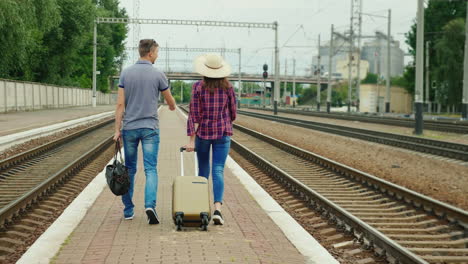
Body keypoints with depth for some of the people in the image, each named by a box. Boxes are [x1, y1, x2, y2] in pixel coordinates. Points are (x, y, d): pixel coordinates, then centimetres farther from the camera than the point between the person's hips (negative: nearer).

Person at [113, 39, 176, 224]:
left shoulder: (126, 73, 0)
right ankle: (150, 205, -23)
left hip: (129, 128, 2)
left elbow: (120, 104, -3)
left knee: (129, 170, 13)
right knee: (150, 169, -4)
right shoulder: (158, 75, -5)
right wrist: (172, 107, 33)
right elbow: (170, 101, 9)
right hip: (150, 127, -2)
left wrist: (117, 129, 0)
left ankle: (128, 210, 19)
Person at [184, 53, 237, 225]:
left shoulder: (198, 87, -7)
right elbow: (232, 113, 6)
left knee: (203, 170, 17)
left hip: (203, 132, 0)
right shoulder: (228, 88, -2)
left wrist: (191, 140, -10)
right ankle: (217, 208, -20)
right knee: (218, 171, -3)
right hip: (223, 133, 0)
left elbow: (194, 114, -10)